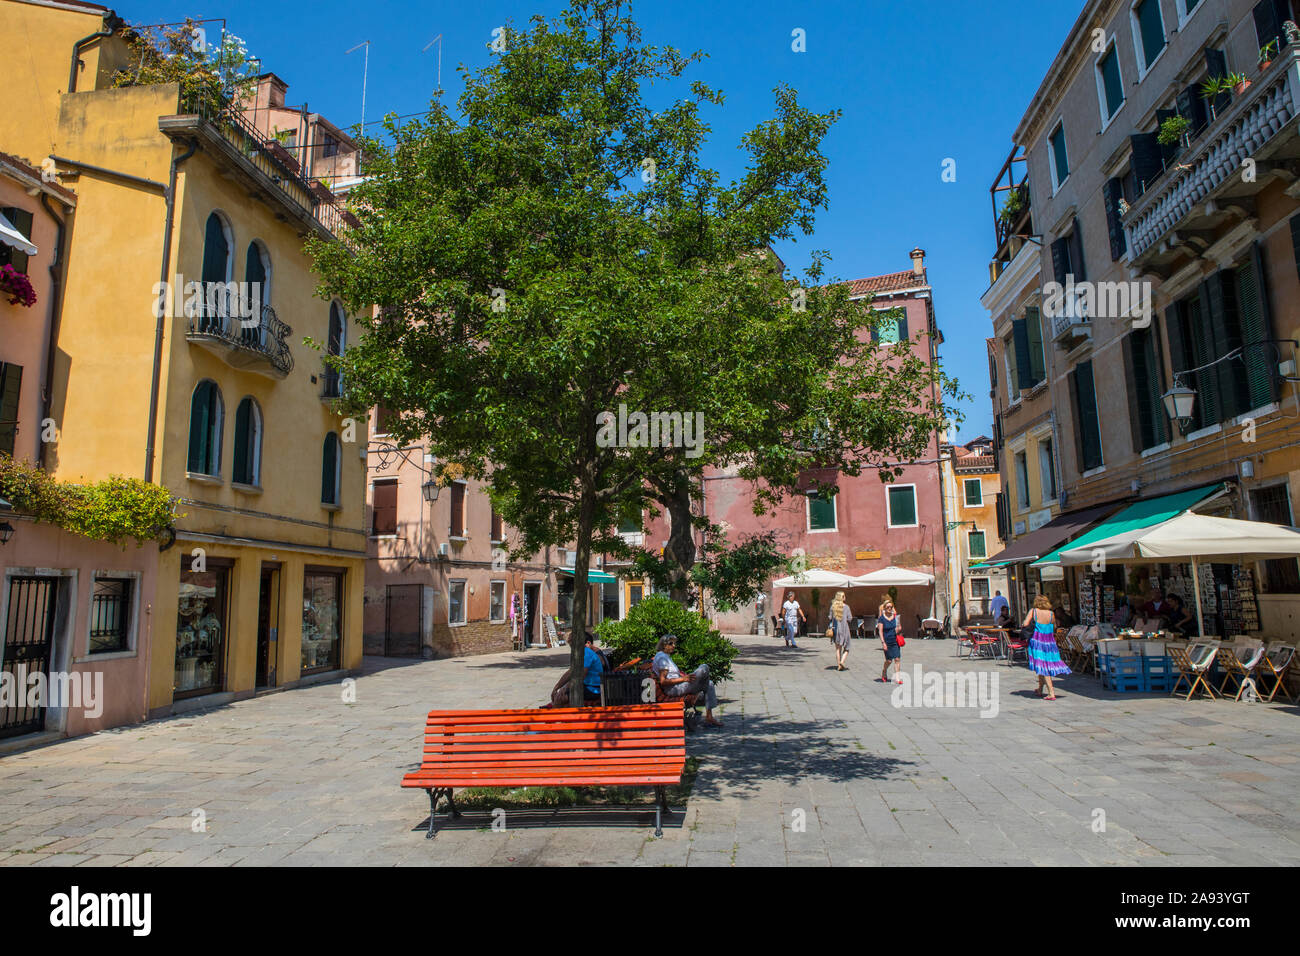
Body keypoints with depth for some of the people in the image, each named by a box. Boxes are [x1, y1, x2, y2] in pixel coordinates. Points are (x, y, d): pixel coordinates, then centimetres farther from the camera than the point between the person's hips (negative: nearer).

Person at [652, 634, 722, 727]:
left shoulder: (667, 657, 24)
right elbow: (663, 681, -18)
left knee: (710, 684, 9)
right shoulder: (662, 657, -10)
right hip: (673, 689, -11)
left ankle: (709, 717, 3)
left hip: (678, 685, 11)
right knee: (704, 667, -14)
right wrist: (683, 679, -21)